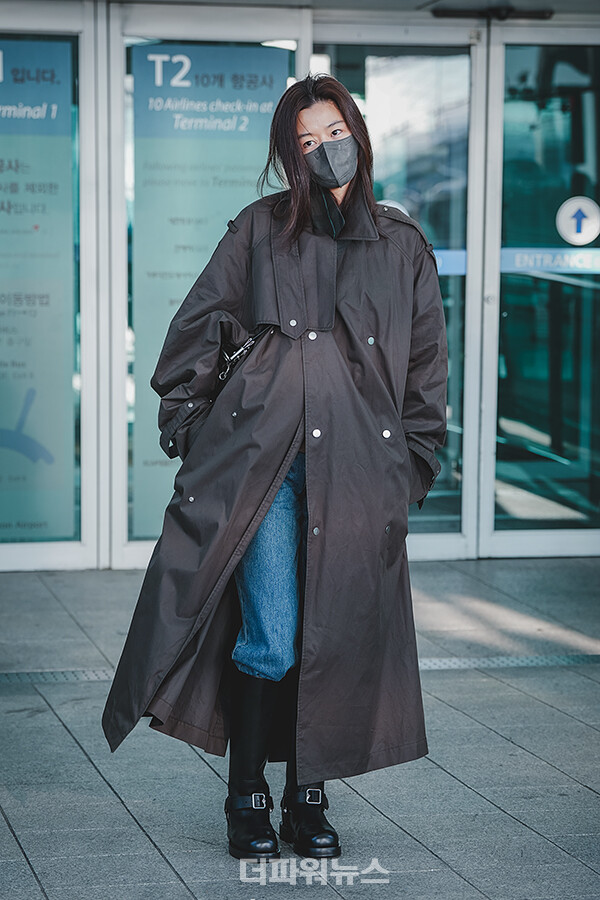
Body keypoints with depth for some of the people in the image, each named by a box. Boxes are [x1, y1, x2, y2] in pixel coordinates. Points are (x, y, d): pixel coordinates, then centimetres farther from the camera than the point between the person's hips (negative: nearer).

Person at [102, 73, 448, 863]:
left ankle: (309, 797, 16)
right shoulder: (260, 230, 7)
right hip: (261, 457, -2)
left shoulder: (404, 247, 12)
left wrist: (414, 464, 12)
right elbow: (197, 329, 11)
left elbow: (427, 365, 17)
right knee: (270, 640, -7)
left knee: (339, 638, 2)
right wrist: (187, 429, 7)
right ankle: (248, 798, 8)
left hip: (359, 467, 2)